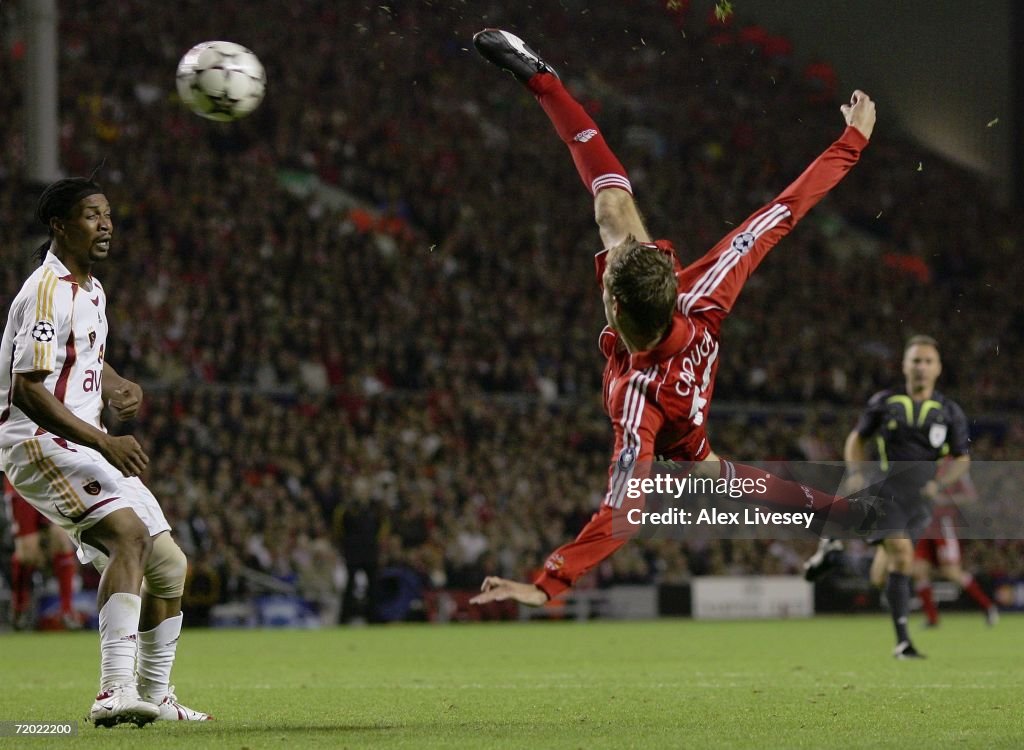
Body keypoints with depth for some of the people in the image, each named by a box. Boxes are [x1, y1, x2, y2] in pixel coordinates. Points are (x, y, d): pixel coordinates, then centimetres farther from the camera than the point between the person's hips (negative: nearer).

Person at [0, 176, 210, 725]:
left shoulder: (90, 289, 16)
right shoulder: (49, 292, -16)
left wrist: (118, 388, 10)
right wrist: (104, 443, -29)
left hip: (86, 449, 10)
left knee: (168, 566, 11)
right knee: (130, 533, -32)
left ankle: (154, 697, 27)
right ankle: (116, 689, -41)